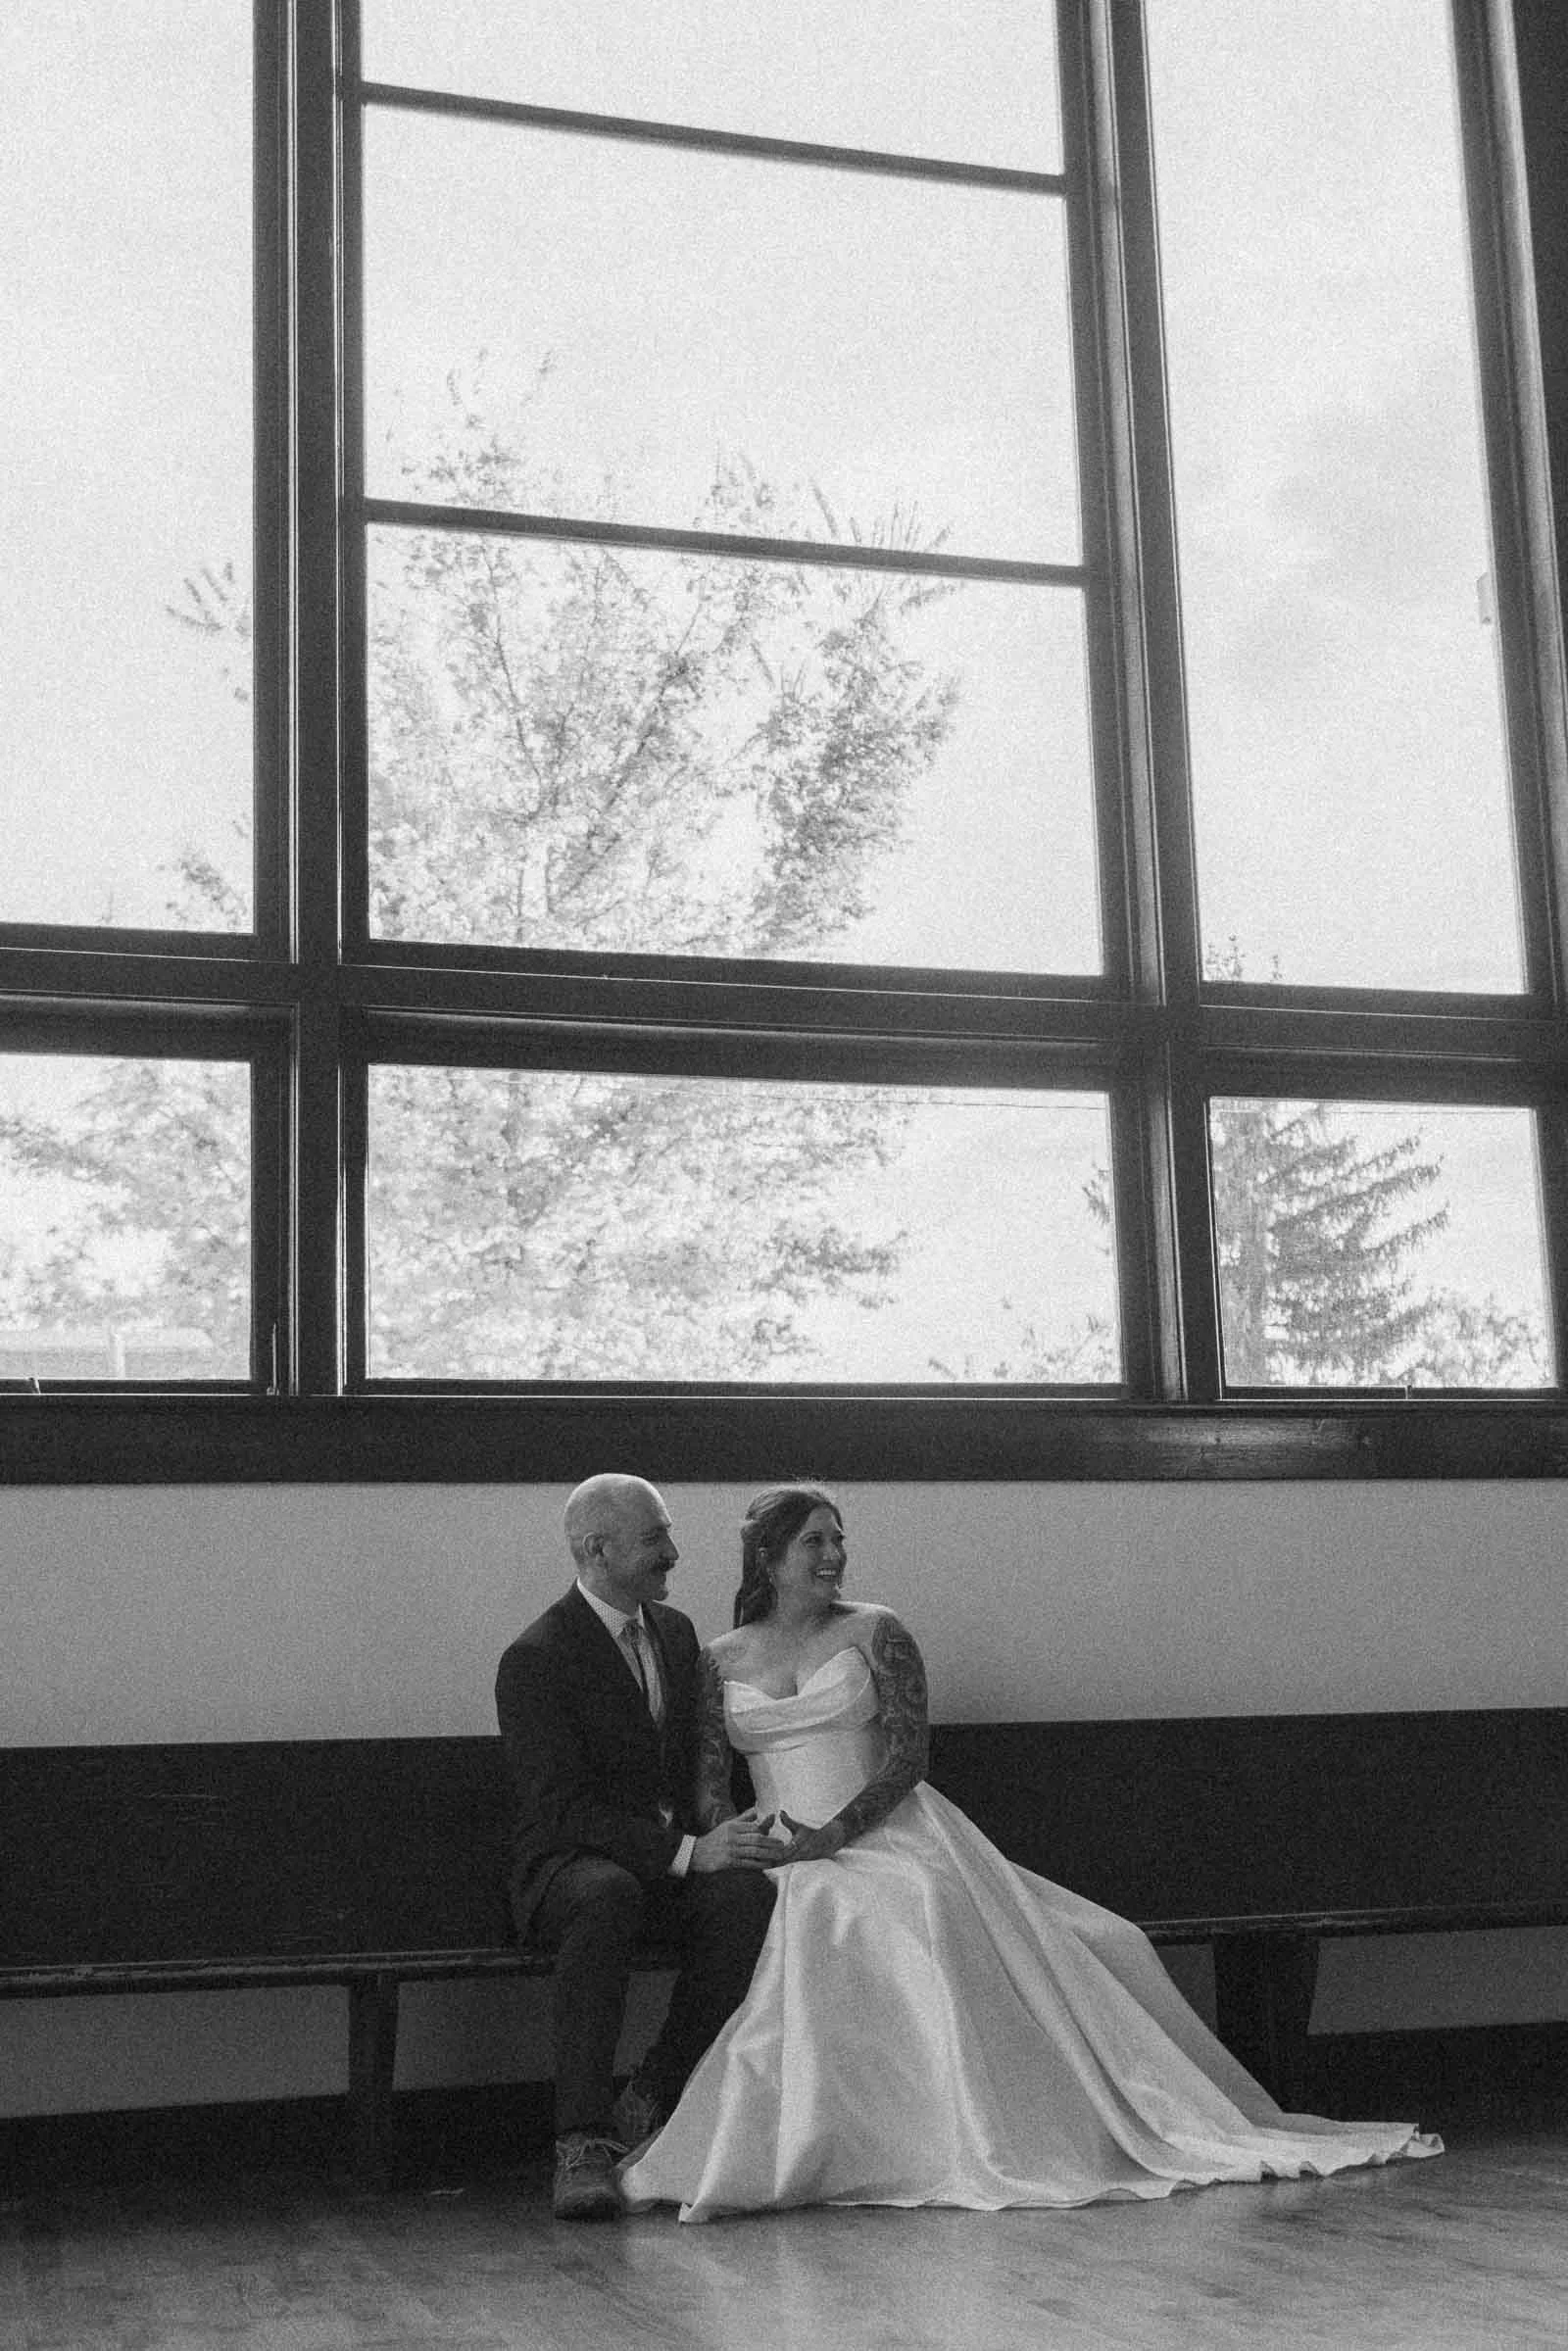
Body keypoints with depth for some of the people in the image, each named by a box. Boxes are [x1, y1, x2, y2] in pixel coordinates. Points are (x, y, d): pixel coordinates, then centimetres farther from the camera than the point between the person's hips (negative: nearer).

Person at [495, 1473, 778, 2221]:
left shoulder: (676, 1630, 12)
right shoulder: (535, 1659, -12)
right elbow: (561, 1810, -19)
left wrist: (721, 1822, -4)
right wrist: (687, 1851, -26)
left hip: (676, 1858, 6)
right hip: (567, 1867, -6)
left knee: (748, 1890, -28)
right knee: (607, 1896, -40)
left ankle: (653, 2097, -13)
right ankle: (582, 2144, -35)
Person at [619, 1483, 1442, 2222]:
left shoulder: (873, 1632, 7)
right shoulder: (723, 1660, 12)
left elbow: (905, 1759, -2)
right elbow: (706, 1784, 6)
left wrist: (828, 1837, -16)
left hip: (894, 1845, -1)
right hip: (782, 1871, 2)